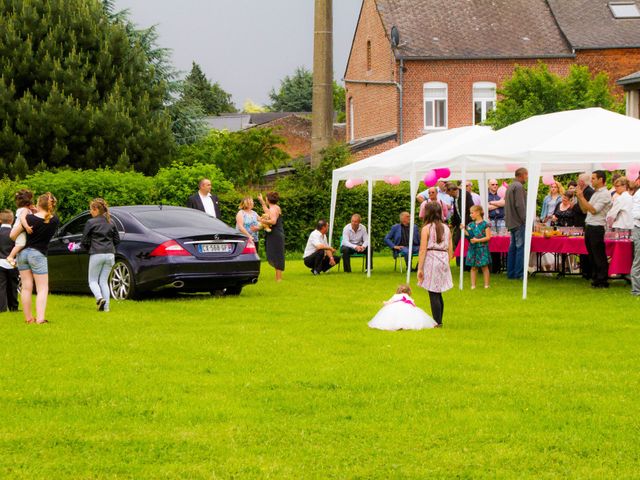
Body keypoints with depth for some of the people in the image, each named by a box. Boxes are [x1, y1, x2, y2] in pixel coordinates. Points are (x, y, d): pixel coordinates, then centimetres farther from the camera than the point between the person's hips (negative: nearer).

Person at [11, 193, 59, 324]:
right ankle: (40, 318, -12)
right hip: (38, 254, -2)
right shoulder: (54, 221, -10)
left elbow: (13, 235, -7)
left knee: (26, 287, 10)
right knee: (42, 289, 3)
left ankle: (28, 318, 14)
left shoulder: (29, 218, -12)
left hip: (23, 253, 2)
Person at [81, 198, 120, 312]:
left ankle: (99, 298, -19)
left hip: (96, 254, -5)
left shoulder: (91, 223, -5)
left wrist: (89, 249, 16)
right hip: (110, 254, 5)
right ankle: (105, 306, 2)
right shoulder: (111, 223, 9)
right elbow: (117, 240, 12)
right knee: (104, 281, 11)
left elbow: (84, 242, -2)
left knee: (93, 280, 7)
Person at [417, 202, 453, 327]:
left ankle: (437, 322, -4)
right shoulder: (446, 228, 9)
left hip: (431, 260, -5)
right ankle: (439, 320, 17)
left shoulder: (426, 229, -6)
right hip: (444, 260, 5)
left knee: (433, 294, -2)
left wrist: (420, 268, -8)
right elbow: (450, 249, 10)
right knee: (438, 293, 14)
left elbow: (423, 250, -9)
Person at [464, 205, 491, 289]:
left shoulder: (485, 224, -7)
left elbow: (488, 237, -10)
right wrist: (464, 229, -8)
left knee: (484, 266, 2)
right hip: (473, 248, 5)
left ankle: (486, 284, 9)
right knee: (473, 267, 7)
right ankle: (473, 285, 11)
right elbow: (468, 235, 7)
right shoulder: (471, 225, 9)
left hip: (482, 248, -5)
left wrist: (477, 240, -17)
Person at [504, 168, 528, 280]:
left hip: (512, 223, 10)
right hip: (519, 222, -10)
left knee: (513, 247, 12)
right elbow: (520, 206, -19)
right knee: (521, 247, -8)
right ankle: (519, 273, -9)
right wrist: (525, 220, -15)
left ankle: (510, 273, 13)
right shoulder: (519, 187, -14)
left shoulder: (510, 186, 17)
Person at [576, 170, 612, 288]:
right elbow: (585, 210, 19)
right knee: (591, 255, 12)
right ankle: (595, 278, 19)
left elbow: (593, 210, -18)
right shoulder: (595, 194, 19)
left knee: (599, 256, -5)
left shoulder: (605, 194, -11)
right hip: (589, 226, 9)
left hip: (597, 227, -9)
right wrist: (579, 197, 8)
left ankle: (602, 281, -2)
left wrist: (581, 197, -15)